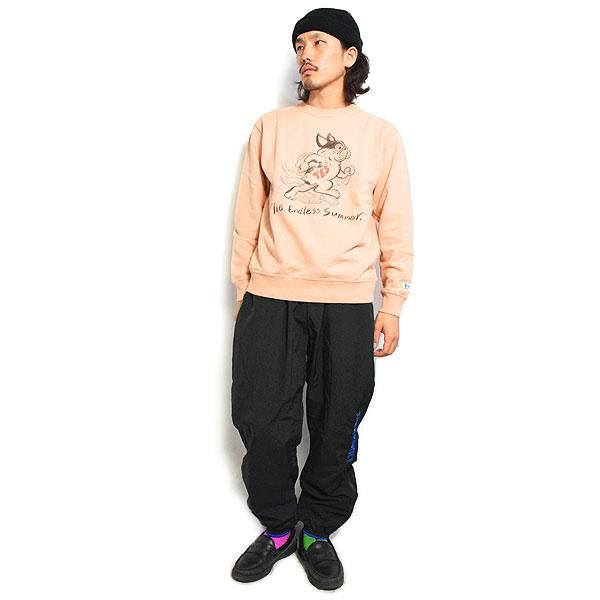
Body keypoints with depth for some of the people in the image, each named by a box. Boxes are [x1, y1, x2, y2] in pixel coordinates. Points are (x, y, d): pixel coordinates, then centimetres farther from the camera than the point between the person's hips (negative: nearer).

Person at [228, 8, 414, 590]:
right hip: (270, 300, 1)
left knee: (336, 428, 6)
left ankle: (318, 531, 28)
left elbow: (395, 227, 7)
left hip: (347, 303, 0)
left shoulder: (381, 135, 8)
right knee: (262, 422, 2)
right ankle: (277, 527, 25)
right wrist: (241, 291, 8)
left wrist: (392, 306, 3)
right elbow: (248, 216, 10)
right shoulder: (270, 127, 9)